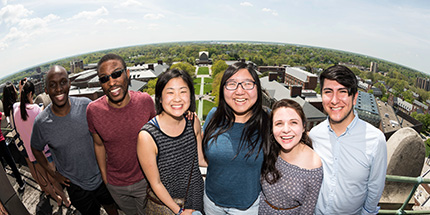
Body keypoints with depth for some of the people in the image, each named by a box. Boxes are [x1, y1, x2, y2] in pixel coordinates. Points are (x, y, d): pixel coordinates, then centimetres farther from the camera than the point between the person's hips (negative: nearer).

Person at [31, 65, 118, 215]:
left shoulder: (86, 105, -17)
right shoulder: (41, 122, -18)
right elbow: (36, 149, 3)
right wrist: (52, 173, -1)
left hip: (102, 176, 1)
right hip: (76, 186, -1)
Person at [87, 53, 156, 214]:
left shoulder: (145, 101, -19)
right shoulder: (93, 110, -19)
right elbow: (99, 144, -2)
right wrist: (104, 177, 7)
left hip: (145, 179, -1)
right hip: (115, 185, 1)